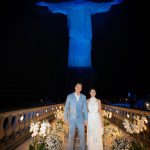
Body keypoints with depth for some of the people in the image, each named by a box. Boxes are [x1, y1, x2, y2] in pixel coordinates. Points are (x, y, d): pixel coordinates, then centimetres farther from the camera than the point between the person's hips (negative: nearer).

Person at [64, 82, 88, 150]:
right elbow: (66, 108, -2)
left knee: (82, 136, 9)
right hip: (72, 119, -1)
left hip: (80, 119, 1)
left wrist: (86, 119, 0)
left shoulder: (83, 97, -1)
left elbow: (85, 108, 1)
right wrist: (65, 118, -3)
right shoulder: (69, 96, -7)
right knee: (71, 136, 8)